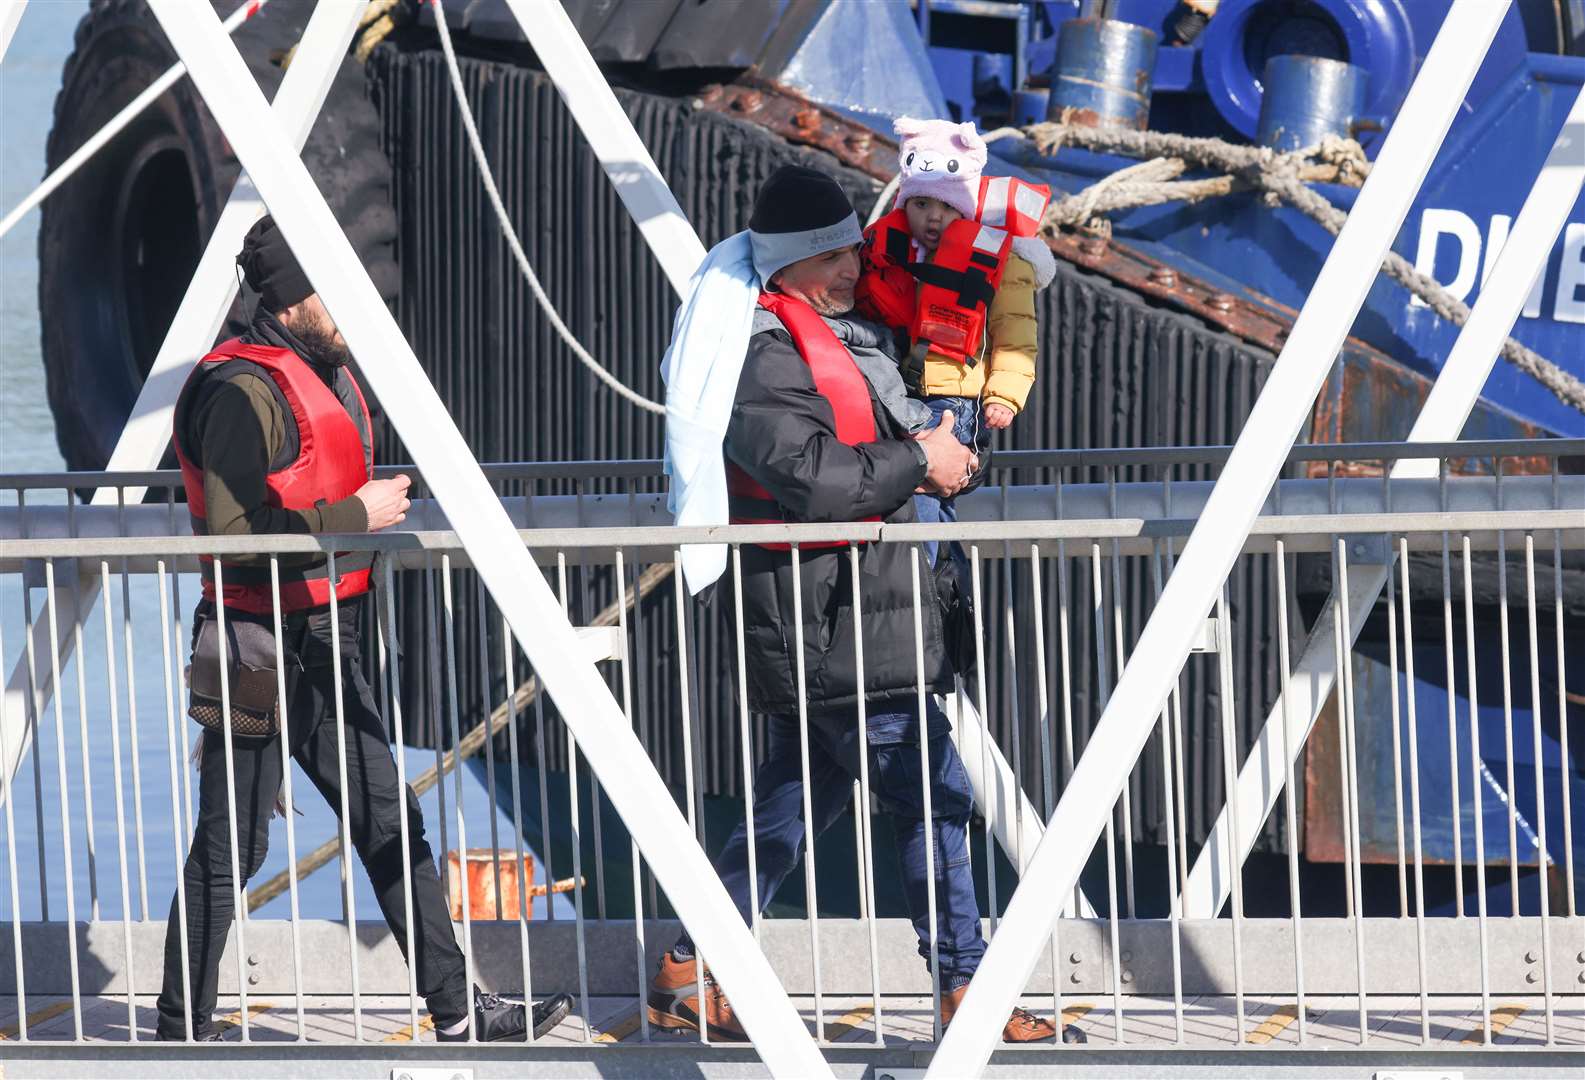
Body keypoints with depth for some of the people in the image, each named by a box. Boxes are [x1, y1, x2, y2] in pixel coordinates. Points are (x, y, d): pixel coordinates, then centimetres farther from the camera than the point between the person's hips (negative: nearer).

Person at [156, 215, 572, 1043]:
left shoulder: (326, 374, 14)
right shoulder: (244, 390, -18)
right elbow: (231, 534, -24)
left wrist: (380, 505, 12)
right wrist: (353, 516, -20)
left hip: (321, 648, 10)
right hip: (264, 649, -10)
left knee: (389, 823, 11)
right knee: (231, 845, -1)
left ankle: (455, 1006, 15)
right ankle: (182, 1030, 9)